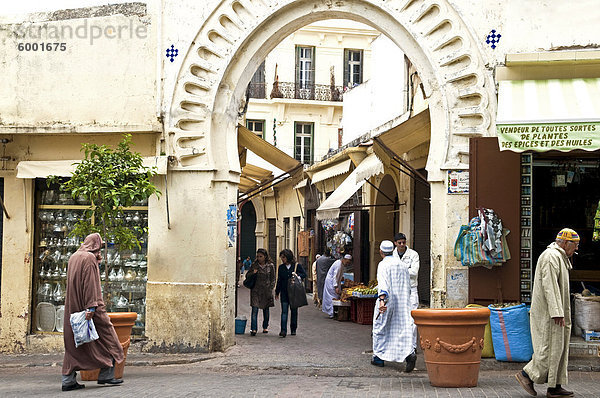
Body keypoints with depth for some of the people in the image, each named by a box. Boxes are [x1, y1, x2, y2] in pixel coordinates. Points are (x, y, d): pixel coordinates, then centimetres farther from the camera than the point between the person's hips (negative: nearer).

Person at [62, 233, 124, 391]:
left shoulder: (73, 257, 16)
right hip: (86, 305, -9)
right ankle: (106, 374, 4)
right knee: (105, 334, 3)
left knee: (73, 342, 7)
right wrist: (91, 306, -22)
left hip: (73, 306, 9)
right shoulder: (89, 258, -10)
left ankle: (68, 379, 3)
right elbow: (90, 283, -18)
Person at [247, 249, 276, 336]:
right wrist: (252, 273, -9)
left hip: (266, 290, 0)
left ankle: (265, 327, 27)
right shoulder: (254, 265, 4)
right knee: (255, 309, -10)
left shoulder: (270, 266, 1)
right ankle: (254, 329, -13)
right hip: (255, 290, 0)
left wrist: (270, 289, -4)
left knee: (266, 309, 11)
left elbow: (273, 279, 4)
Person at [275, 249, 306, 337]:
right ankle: (283, 330, -15)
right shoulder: (281, 267, 8)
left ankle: (293, 329, 21)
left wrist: (296, 275, -17)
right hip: (284, 292, 1)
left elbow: (304, 275, 1)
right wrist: (277, 292, 13)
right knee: (284, 311, -8)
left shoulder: (297, 265, -2)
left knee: (294, 311, 9)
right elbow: (279, 280, 13)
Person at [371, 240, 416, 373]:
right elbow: (408, 286, 19)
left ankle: (378, 357, 20)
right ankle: (409, 353, -25)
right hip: (402, 302, 5)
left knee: (380, 328, 11)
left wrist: (382, 300, -35)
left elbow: (383, 283, -23)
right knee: (403, 328, -2)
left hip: (387, 301, -5)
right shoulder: (402, 265, 13)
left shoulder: (383, 265, -7)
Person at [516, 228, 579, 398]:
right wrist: (557, 312, -25)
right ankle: (527, 374, 2)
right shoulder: (551, 256, -14)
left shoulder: (560, 257, 20)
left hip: (556, 312, 11)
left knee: (559, 348, 8)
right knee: (550, 348, -9)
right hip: (548, 313, -11)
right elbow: (549, 286, -22)